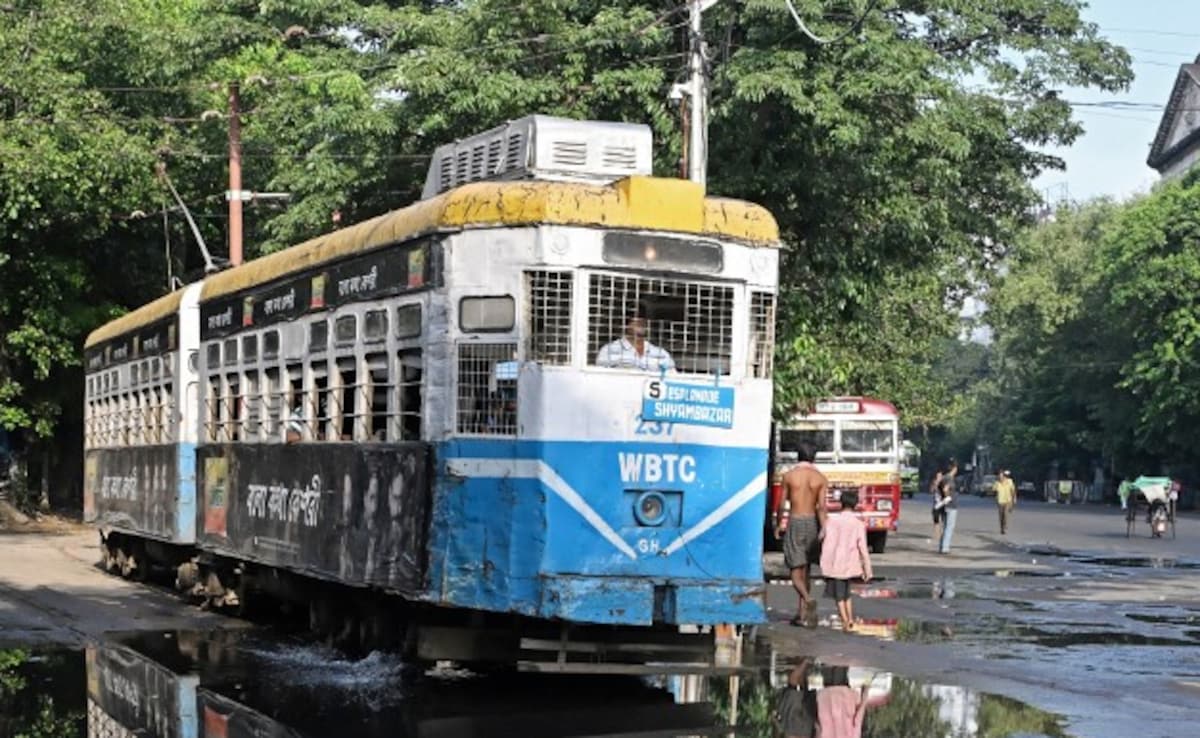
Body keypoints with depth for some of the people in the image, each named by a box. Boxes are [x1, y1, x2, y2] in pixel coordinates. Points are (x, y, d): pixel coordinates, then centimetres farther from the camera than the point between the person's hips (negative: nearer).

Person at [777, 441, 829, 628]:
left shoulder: (789, 475, -2)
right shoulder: (821, 478, 0)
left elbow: (782, 504, 2)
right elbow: (821, 507, -11)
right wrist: (824, 529, -18)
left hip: (795, 523, -2)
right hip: (812, 523, 3)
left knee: (796, 572, -2)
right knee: (805, 570, 13)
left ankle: (808, 600, -29)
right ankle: (802, 614, 13)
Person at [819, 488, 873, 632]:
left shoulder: (832, 521, -7)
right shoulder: (859, 524, -4)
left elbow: (827, 545, -6)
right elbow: (863, 549, -3)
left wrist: (824, 565, 1)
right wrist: (867, 571, 3)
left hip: (835, 565, -2)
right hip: (850, 565, 2)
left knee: (839, 596, 5)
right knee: (846, 593, 21)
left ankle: (845, 621, -2)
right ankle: (850, 619, 20)